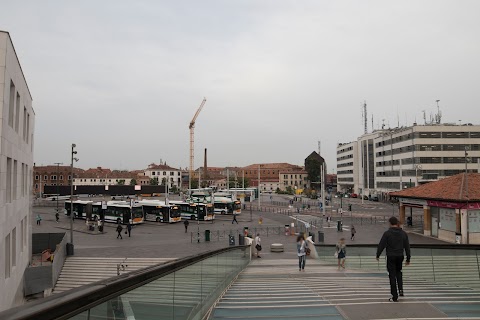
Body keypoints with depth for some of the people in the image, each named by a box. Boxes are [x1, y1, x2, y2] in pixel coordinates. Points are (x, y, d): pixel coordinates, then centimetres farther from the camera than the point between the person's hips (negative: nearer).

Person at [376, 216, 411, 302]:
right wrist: (408, 259, 15)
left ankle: (395, 297, 5)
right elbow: (407, 247, 8)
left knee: (392, 276, 2)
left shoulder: (387, 233, -10)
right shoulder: (403, 233, 4)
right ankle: (400, 290, 12)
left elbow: (381, 245, -8)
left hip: (391, 257, -4)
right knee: (398, 272, 27)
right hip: (400, 256, 4)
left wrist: (378, 255, 5)